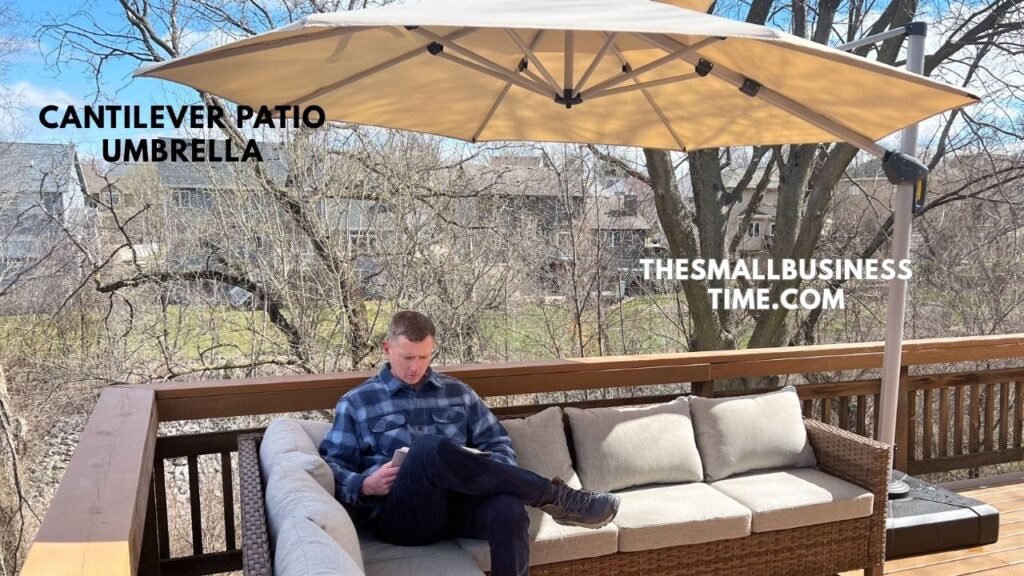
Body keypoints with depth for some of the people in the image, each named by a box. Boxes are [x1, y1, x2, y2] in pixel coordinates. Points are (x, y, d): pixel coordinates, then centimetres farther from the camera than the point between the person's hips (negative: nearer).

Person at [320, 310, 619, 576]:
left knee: (508, 507, -34)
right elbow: (330, 466, 7)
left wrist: (490, 477, -7)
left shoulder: (458, 393, 18)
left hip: (458, 503, 3)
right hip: (399, 515, -2)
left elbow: (499, 444, 16)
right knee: (429, 447, -35)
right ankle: (554, 496, -26)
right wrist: (364, 485, -14)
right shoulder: (355, 402, 11)